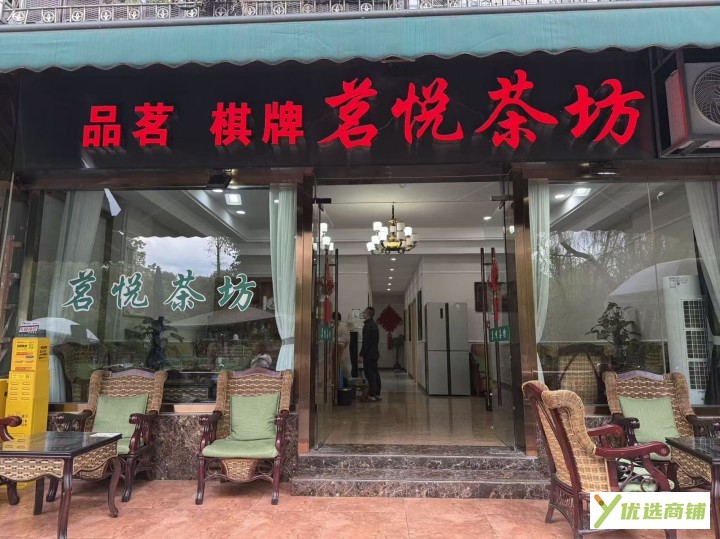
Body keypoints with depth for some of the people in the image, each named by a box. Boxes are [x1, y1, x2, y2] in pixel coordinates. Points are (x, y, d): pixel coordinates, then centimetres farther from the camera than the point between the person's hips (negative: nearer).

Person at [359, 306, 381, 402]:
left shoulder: (367, 326, -16)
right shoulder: (374, 325, 14)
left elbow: (365, 341, -20)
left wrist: (362, 353, -13)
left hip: (368, 354, -10)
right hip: (374, 353, 10)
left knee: (370, 375, -7)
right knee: (375, 374, 11)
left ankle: (371, 396, -5)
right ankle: (377, 394, 16)